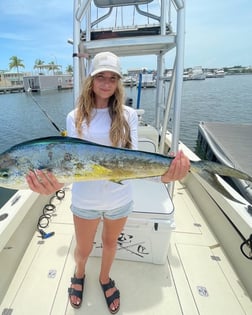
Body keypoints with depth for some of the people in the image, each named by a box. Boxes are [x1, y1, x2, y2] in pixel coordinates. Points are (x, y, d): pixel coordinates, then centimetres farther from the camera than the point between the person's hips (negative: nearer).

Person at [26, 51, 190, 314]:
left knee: (110, 241, 26)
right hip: (85, 199, 0)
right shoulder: (75, 117, -8)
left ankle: (105, 279, 57)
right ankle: (79, 274, 60)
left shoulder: (128, 115, -9)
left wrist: (162, 174, -37)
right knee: (84, 248, 23)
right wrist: (57, 181, -36)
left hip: (119, 198, 1)